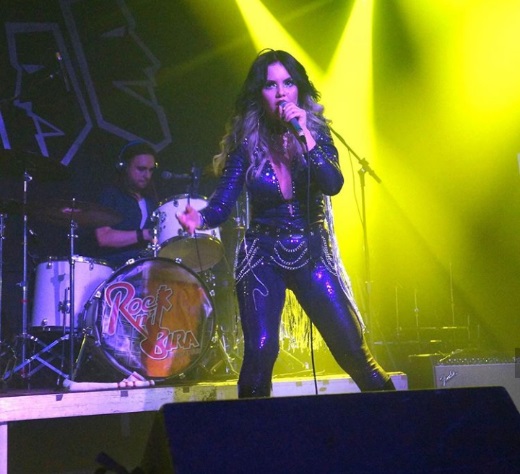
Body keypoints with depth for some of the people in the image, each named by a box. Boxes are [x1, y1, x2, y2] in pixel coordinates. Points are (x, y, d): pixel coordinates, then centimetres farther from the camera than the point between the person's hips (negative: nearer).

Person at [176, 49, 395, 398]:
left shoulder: (317, 133, 1)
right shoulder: (246, 143, -2)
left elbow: (333, 185, -15)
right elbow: (222, 204, -7)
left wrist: (304, 136, -22)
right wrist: (198, 218, -29)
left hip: (314, 254, 1)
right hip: (263, 257, -1)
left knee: (351, 347, -3)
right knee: (261, 349, -17)